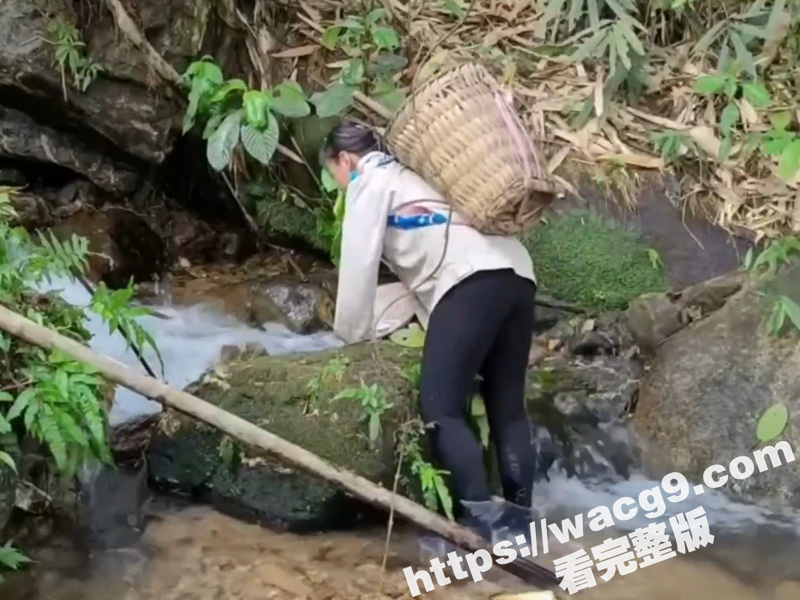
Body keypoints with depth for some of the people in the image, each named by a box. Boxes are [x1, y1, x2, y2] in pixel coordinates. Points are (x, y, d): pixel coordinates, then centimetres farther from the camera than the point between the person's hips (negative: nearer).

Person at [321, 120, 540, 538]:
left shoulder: (369, 181, 11)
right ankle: (520, 520, 5)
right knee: (507, 408, 9)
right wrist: (381, 326, 31)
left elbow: (359, 259, 3)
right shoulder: (404, 176, 36)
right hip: (514, 274, 9)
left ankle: (479, 522, -19)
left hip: (472, 281, -9)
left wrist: (353, 335, 11)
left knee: (441, 408, -8)